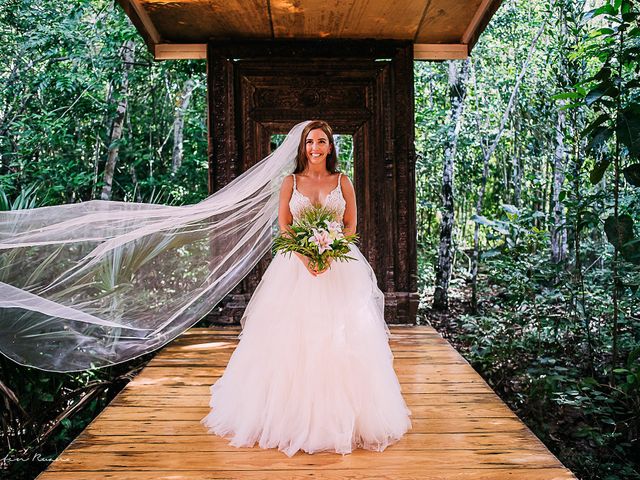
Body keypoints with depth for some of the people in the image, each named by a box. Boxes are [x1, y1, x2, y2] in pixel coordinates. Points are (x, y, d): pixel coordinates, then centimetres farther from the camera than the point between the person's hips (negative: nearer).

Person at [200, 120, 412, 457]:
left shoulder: (343, 182, 7)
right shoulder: (290, 182, 6)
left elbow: (351, 225, 5)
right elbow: (283, 225, 3)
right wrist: (304, 255, -14)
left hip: (339, 265, 0)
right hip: (296, 264, 0)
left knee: (341, 338, 0)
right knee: (291, 338, 0)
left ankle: (341, 416, 16)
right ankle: (293, 414, 14)